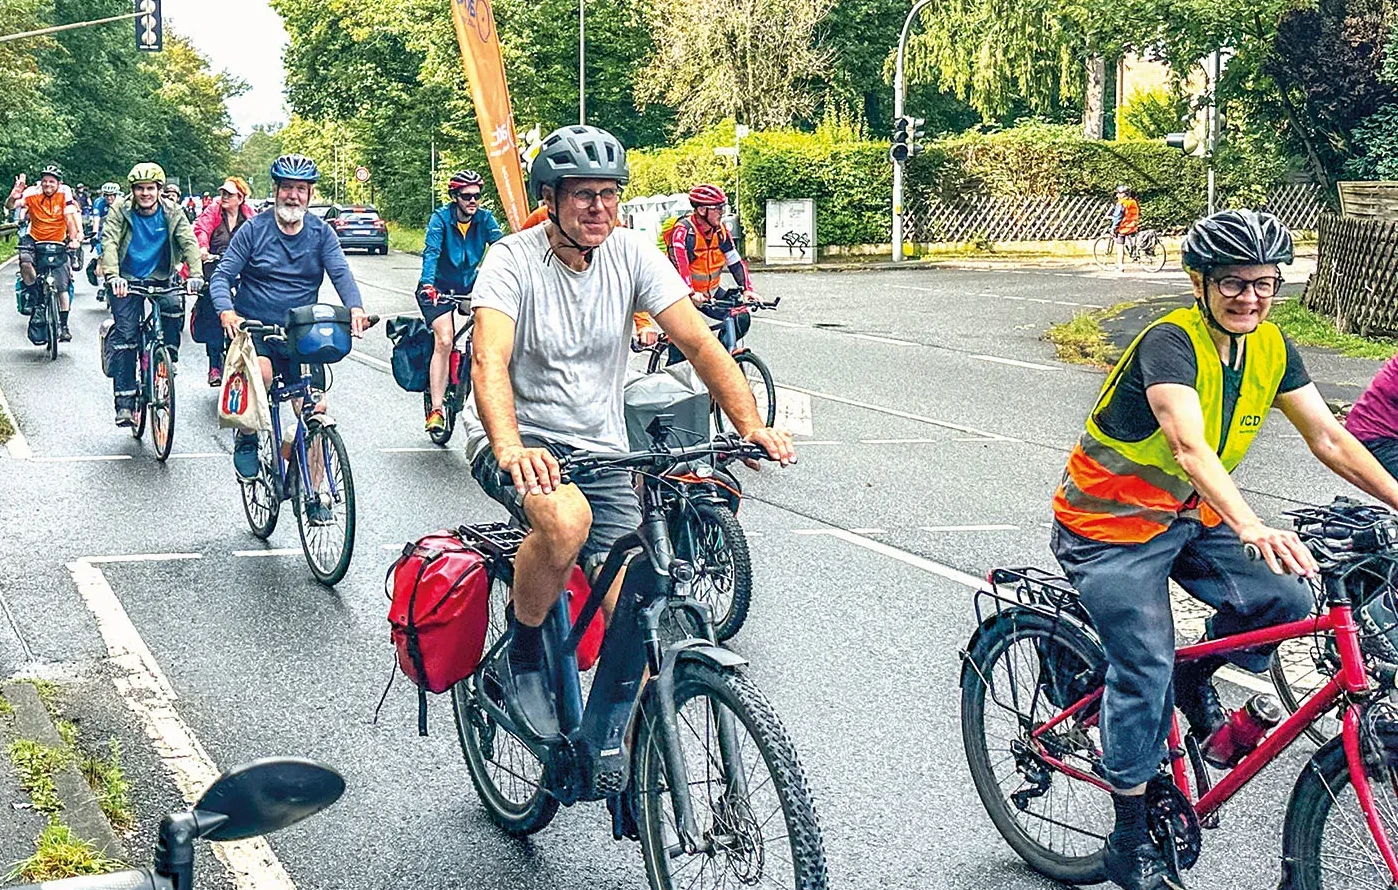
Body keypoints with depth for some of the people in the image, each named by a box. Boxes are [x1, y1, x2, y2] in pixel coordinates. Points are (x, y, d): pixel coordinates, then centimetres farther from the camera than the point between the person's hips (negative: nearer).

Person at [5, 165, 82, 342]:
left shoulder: (64, 193, -14)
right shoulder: (32, 193, -13)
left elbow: (69, 217, -16)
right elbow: (9, 206, -20)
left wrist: (74, 239, -27)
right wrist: (14, 196, -42)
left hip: (57, 242, 0)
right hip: (35, 240, 0)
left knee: (62, 286, -3)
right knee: (25, 262, -31)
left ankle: (63, 325, 9)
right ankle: (34, 294, -3)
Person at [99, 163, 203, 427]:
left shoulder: (172, 213, -5)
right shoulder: (120, 213, -9)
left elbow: (189, 242, -16)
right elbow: (109, 243, -21)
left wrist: (195, 275, -35)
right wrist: (113, 276, -40)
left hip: (161, 278, 2)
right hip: (127, 280, -2)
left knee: (174, 310, -26)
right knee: (125, 334, -12)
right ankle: (124, 401, -10)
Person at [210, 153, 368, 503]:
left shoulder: (321, 232, 3)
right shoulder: (253, 230, -3)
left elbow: (341, 273, -10)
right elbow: (221, 277, -6)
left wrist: (355, 308, -32)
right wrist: (227, 312, -27)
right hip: (254, 330, -2)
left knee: (315, 409, -8)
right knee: (261, 372, -34)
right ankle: (247, 437, -5)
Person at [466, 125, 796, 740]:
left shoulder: (631, 254, -4)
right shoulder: (514, 259, -14)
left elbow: (700, 343, -8)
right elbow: (489, 361, -28)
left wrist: (751, 425, -22)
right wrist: (511, 449, -47)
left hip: (599, 448, 4)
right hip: (518, 443, -4)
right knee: (567, 519, -37)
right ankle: (522, 659, -10)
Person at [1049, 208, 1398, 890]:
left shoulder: (1271, 347, -3)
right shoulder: (1170, 342, -26)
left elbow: (1329, 437, 1)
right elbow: (1191, 448, -41)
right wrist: (1253, 528, -56)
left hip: (1189, 517, 7)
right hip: (1110, 527, -6)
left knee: (1287, 603, -16)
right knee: (1145, 668, -16)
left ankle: (1195, 680, 15)